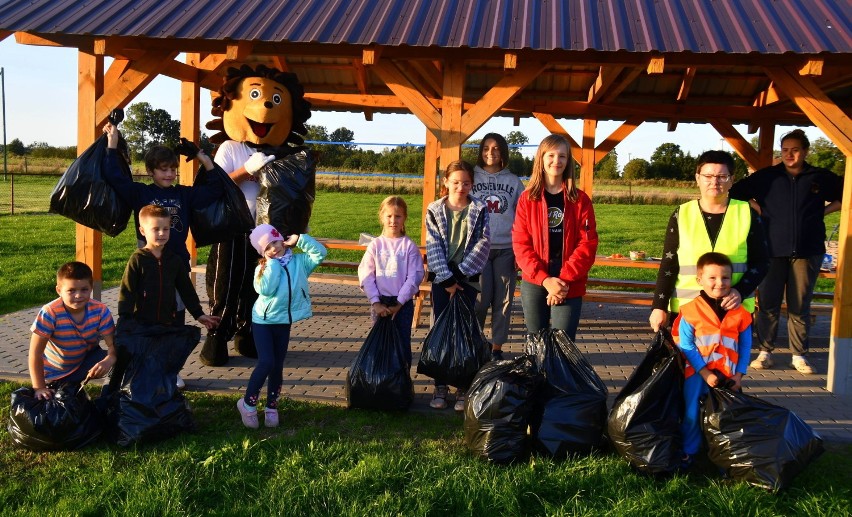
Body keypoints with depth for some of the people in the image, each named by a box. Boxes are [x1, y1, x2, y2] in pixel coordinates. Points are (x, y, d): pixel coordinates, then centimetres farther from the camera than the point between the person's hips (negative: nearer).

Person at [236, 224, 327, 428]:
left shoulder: (299, 262, 0)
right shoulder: (263, 268, -7)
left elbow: (320, 252, -8)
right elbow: (266, 290, -24)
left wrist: (300, 239, -12)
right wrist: (273, 263, -18)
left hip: (284, 321, 3)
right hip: (263, 320, -3)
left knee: (277, 366, 10)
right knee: (266, 362, -13)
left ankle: (272, 407, 22)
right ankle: (248, 403, 4)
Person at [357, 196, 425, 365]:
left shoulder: (409, 246, -3)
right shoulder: (375, 245, 1)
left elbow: (414, 276, -7)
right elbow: (365, 276, -3)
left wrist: (399, 303, -11)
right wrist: (376, 302, -9)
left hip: (403, 303, -1)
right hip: (379, 303, 1)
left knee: (403, 343, 7)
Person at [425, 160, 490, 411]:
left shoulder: (479, 210, 1)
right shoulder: (434, 210, 2)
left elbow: (482, 245, -5)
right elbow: (433, 247, -4)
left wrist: (460, 272, -11)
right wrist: (447, 279, -11)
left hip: (467, 278, -1)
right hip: (441, 278, 1)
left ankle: (463, 387, 9)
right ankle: (440, 386, 12)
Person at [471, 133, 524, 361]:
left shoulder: (513, 182, 8)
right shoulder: (473, 178, 5)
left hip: (506, 249, 2)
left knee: (503, 301, 4)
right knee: (480, 299, -4)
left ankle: (497, 347, 16)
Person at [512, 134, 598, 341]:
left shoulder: (580, 200, 3)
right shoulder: (527, 198, 3)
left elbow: (587, 244, -4)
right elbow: (520, 244, -3)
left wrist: (564, 280, -15)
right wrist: (544, 279, -15)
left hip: (569, 286, -1)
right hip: (533, 282, 1)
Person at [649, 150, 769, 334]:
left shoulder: (747, 214, 3)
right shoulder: (681, 215, 3)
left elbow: (760, 262, 4)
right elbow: (668, 265, 2)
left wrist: (741, 292, -13)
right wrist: (659, 306, -5)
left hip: (735, 310, 0)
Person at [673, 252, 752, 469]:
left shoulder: (740, 313, -3)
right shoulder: (690, 310, -12)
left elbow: (745, 347, 3)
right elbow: (686, 346, -11)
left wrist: (739, 375, -3)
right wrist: (704, 372, -14)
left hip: (728, 376, 2)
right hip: (697, 373, -2)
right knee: (691, 415, 6)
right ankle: (688, 452, 23)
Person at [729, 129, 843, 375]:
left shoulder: (822, 178, 7)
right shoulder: (766, 177, 5)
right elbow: (735, 194, 10)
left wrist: (823, 211, 6)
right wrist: (759, 211, 2)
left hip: (808, 252, 0)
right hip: (772, 251, 0)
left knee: (800, 307, 6)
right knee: (768, 304, 2)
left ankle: (799, 356, 15)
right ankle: (765, 353, 12)